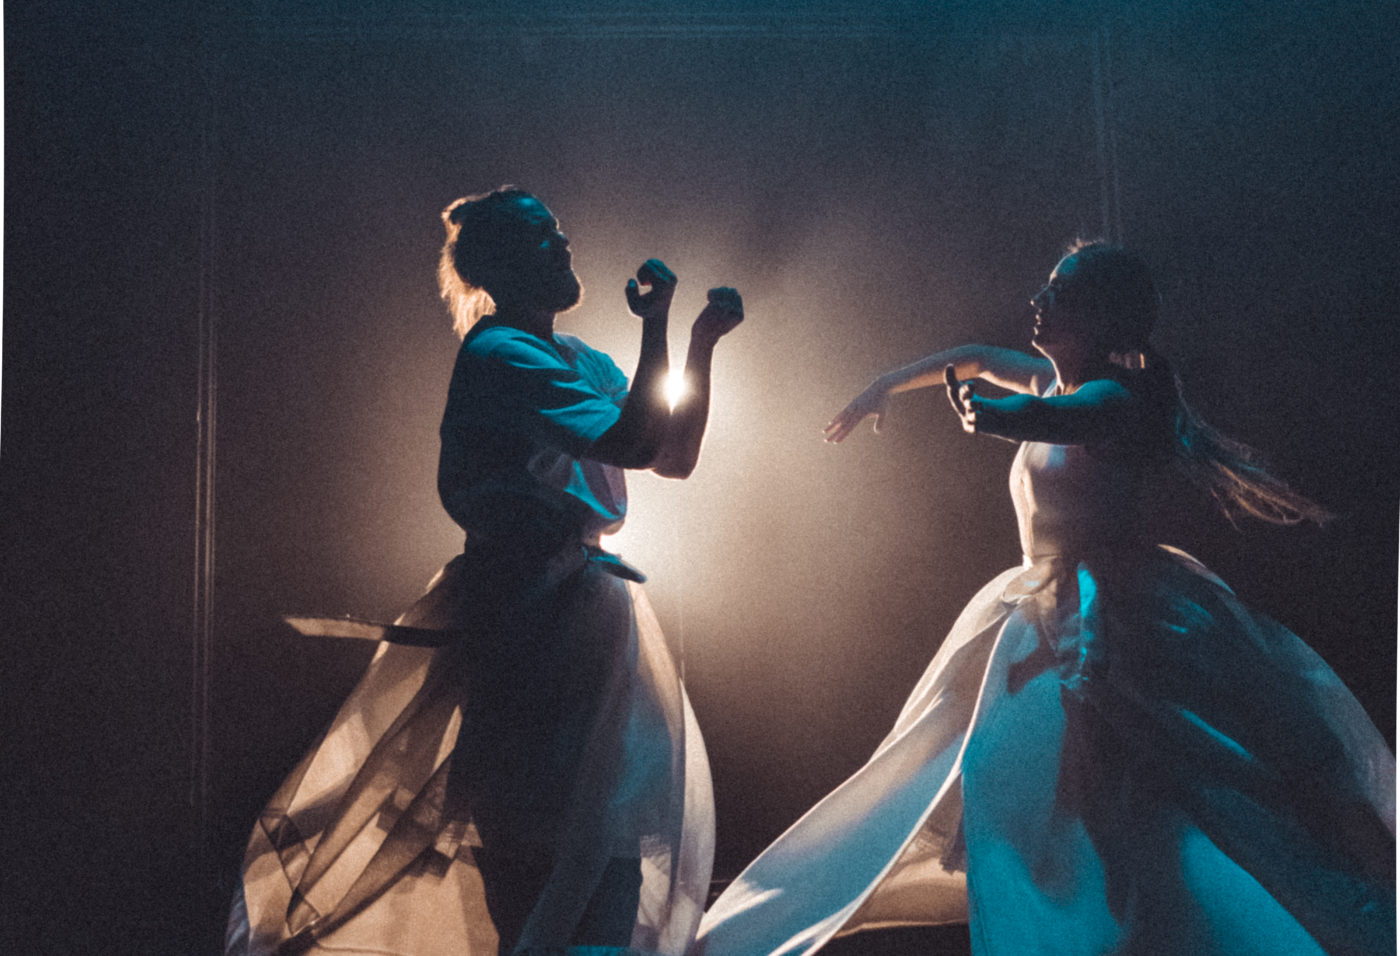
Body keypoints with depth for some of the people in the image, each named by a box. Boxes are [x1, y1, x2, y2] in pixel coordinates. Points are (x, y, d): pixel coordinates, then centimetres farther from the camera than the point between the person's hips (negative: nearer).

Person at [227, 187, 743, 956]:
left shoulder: (580, 361, 15)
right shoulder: (500, 355, -13)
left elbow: (675, 459, 13)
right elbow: (636, 443, -24)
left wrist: (702, 345, 8)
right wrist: (656, 326, -17)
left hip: (580, 597, 10)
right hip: (528, 598, -9)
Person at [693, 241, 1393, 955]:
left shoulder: (1114, 398, -18)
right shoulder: (1056, 381, 8)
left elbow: (991, 417, -34)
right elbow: (977, 358, 27)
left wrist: (964, 395, -10)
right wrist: (884, 387, 25)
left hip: (1111, 627, -9)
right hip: (1045, 617, 9)